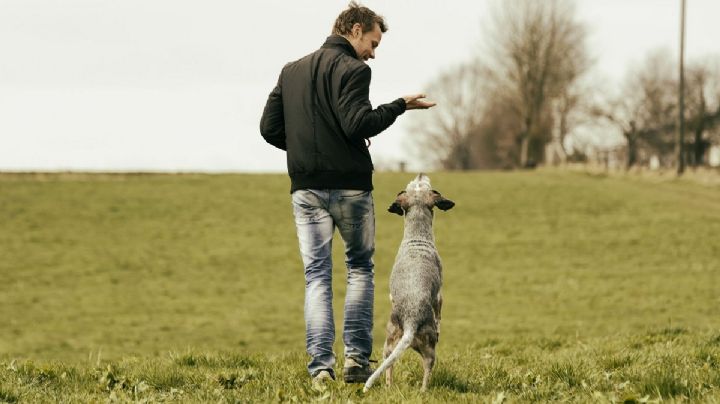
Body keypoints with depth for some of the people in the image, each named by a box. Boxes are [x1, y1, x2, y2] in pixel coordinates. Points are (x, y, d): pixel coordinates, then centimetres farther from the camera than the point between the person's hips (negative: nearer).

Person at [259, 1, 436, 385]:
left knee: (316, 275, 4)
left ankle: (320, 365, -5)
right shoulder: (351, 69, -9)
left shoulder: (291, 71, 12)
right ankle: (356, 357, 2)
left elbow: (269, 128, 9)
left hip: (306, 188, 5)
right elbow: (358, 125, -20)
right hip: (350, 185, -4)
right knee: (360, 268, 11)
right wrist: (400, 106, -10)